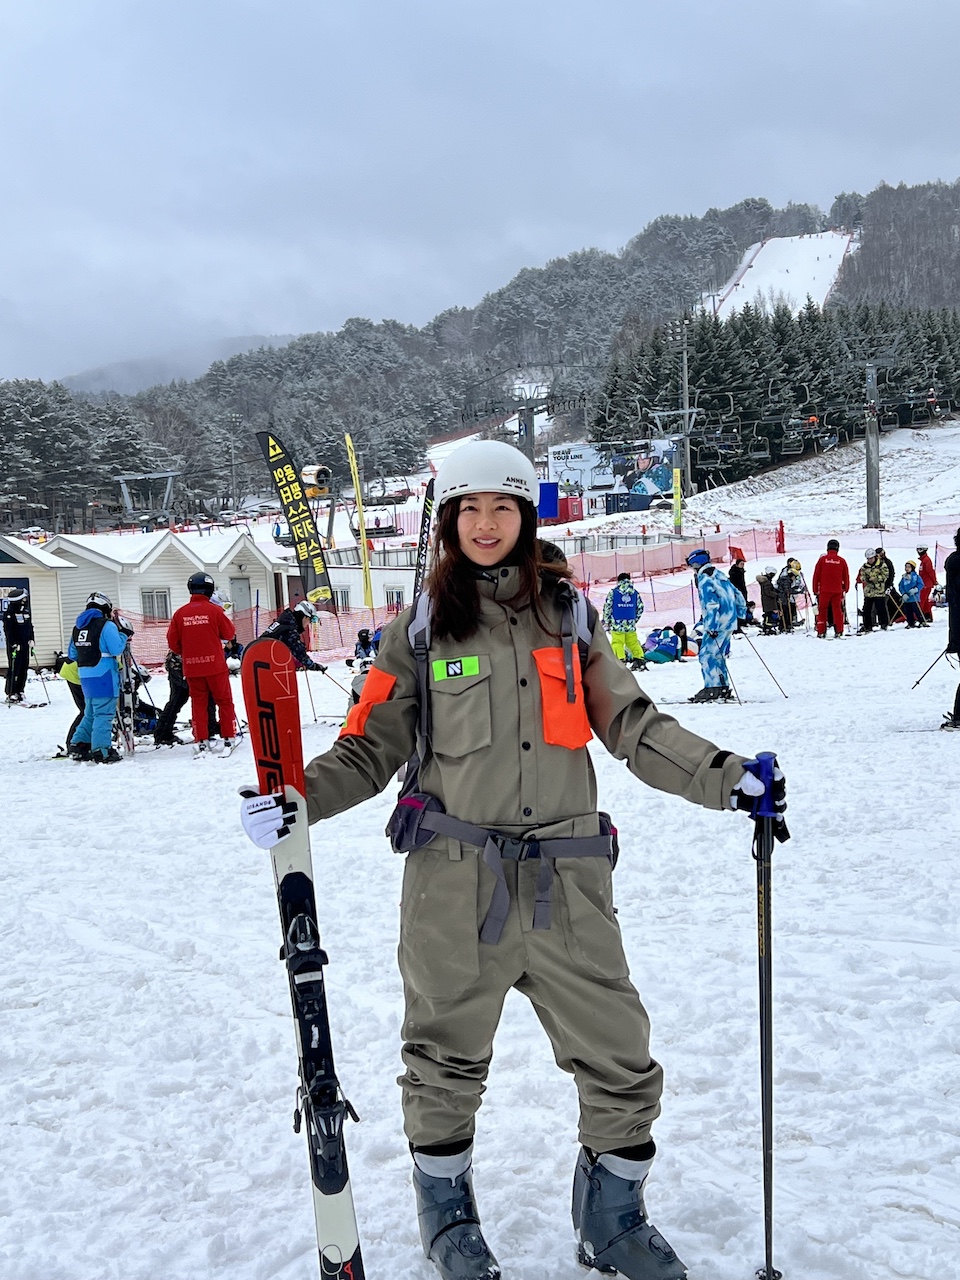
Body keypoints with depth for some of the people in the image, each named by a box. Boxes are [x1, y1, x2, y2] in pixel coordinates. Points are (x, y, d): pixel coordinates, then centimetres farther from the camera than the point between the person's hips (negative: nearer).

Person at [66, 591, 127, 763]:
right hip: (103, 676, -8)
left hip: (85, 676, 8)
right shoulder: (107, 625, -11)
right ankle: (101, 751, -4)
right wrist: (123, 635, 1)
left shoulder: (78, 627, 13)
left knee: (90, 712, 20)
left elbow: (72, 654, 18)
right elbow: (116, 649, -15)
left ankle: (78, 744, 19)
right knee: (104, 713, -3)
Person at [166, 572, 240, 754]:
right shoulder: (214, 610, -9)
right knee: (224, 701, 9)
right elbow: (229, 634, -1)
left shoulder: (180, 613, -1)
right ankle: (229, 738, 11)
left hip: (192, 667, 3)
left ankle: (201, 741, 10)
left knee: (198, 703, 11)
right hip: (215, 664, -3)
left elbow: (173, 642, 3)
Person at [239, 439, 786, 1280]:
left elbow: (633, 726, 7)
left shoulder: (569, 614, 8)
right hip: (455, 879, -1)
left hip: (565, 879, 2)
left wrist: (727, 777, -4)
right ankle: (447, 1212, 38)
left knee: (621, 1058, 5)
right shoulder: (421, 629, 4)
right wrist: (297, 799, -11)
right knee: (448, 1057, 12)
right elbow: (371, 750, 4)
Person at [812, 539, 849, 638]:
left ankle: (821, 632, 2)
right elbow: (846, 577, 9)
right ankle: (839, 632, 5)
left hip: (824, 590, -1)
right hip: (837, 591, 1)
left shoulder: (822, 559, -3)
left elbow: (816, 575, 0)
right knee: (837, 610, 8)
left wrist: (815, 589, 7)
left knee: (822, 610, 5)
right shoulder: (842, 561, 1)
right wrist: (845, 589, 21)